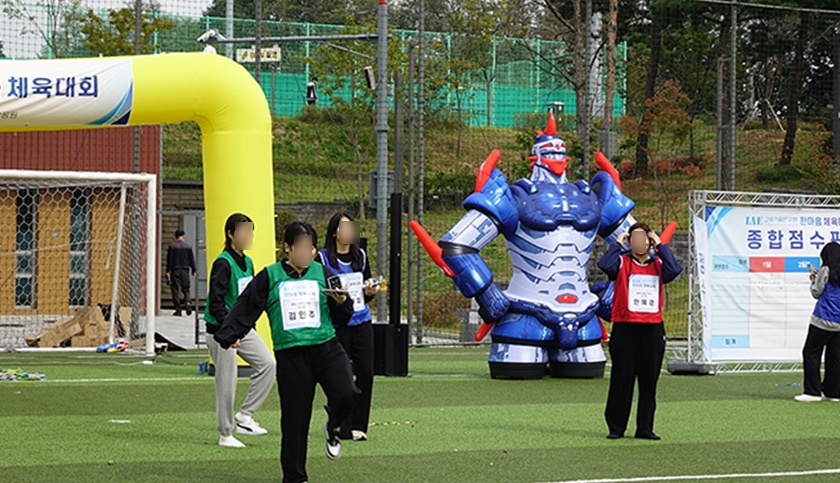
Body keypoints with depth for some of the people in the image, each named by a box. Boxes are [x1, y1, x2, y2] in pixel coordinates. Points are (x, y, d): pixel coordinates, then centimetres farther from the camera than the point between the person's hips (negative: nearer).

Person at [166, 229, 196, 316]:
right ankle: (187, 302, -16)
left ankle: (178, 310, -1)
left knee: (176, 290, 1)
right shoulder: (188, 246, 3)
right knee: (186, 288, 11)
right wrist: (193, 270, 16)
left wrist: (168, 271, -1)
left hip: (175, 270, -2)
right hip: (185, 270, 2)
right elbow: (192, 259, 8)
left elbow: (169, 259, -3)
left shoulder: (172, 246, -2)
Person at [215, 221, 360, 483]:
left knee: (346, 395, -22)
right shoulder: (269, 276, 5)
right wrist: (229, 335, -9)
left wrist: (342, 302, -9)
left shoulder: (322, 273, 11)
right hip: (290, 354, -1)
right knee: (295, 420, 1)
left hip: (326, 347, 1)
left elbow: (342, 319, 12)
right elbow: (245, 308, 4)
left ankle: (333, 427, 12)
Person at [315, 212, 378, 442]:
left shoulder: (361, 256, 13)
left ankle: (358, 425, 9)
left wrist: (370, 291, -2)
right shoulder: (322, 259, -2)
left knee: (366, 372, -3)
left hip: (362, 322, 4)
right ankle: (342, 428, 7)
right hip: (336, 325, -4)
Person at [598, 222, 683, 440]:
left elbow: (674, 269, -9)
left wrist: (660, 245, -2)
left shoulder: (658, 264, 11)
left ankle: (645, 428, 12)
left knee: (649, 381, 5)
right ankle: (616, 427, 5)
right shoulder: (622, 263, 4)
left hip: (652, 329, 3)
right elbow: (605, 265, -17)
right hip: (625, 328, -3)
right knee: (621, 379, 0)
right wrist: (617, 244, -5)